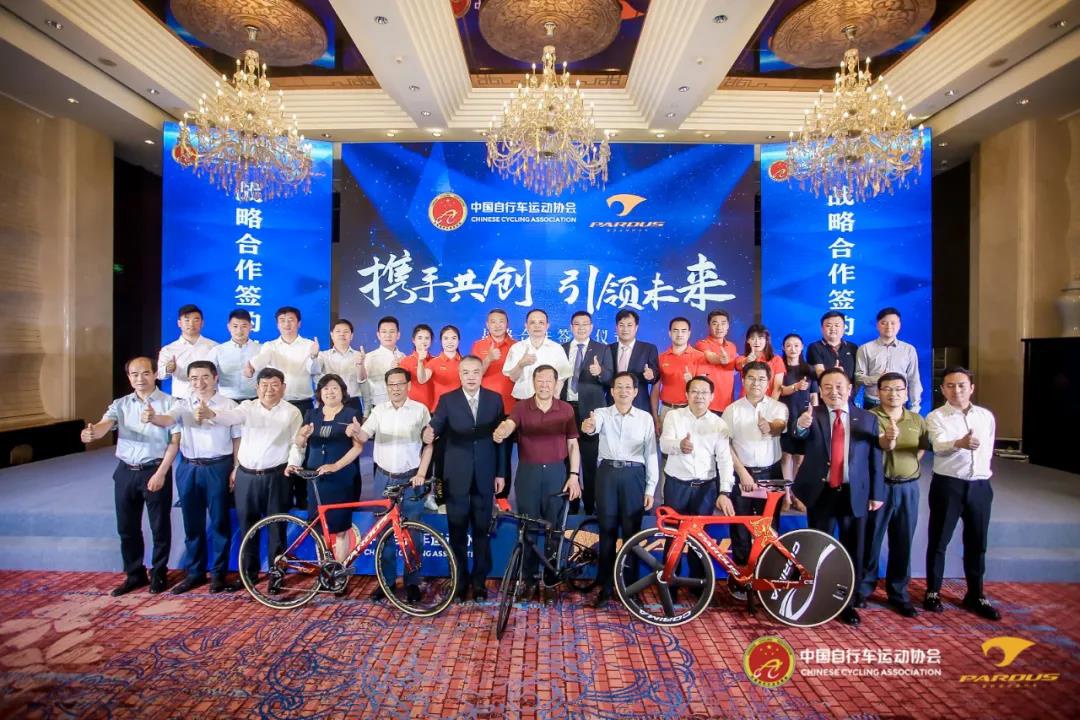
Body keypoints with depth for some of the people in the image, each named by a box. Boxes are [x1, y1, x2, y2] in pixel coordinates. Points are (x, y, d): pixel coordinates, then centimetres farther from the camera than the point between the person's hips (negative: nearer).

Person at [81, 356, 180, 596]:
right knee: (127, 527, 13)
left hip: (155, 471, -4)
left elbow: (174, 441, -9)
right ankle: (134, 574, 29)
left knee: (159, 526, 6)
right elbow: (104, 425, -12)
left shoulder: (169, 403, -5)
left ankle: (158, 573, 23)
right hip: (125, 472, 4)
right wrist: (92, 432, -37)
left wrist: (161, 473, -15)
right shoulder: (120, 404, 7)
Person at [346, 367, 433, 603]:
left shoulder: (420, 410, -2)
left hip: (410, 479, -3)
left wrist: (421, 473, -8)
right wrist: (355, 431, -28)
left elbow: (428, 444, -1)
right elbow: (364, 437, -4)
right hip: (384, 478, 3)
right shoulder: (379, 410, 5)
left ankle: (412, 582, 18)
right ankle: (386, 579, 25)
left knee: (411, 533, 4)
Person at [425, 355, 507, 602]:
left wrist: (501, 473, 2)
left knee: (482, 530, 10)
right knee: (457, 531, 8)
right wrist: (429, 433, -39)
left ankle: (479, 581, 25)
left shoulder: (495, 399, 2)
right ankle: (460, 580, 24)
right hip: (457, 474, -1)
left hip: (485, 474, 1)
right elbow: (435, 426, -14)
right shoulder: (447, 400, -1)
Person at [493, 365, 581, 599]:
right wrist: (501, 431, -46)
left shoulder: (566, 409, 1)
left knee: (553, 526, 9)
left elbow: (572, 444, 3)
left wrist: (574, 475, -3)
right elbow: (509, 423, -22)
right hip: (528, 472, 0)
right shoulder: (521, 407, -2)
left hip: (556, 471, 0)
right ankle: (529, 578, 21)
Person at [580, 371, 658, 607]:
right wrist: (587, 427, -47)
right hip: (607, 473, 0)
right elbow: (594, 424, -21)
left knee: (631, 532, 7)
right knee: (607, 531, 7)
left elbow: (651, 453, 6)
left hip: (634, 475, 0)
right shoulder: (602, 413, 3)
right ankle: (606, 587, 18)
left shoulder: (645, 418, 6)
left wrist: (650, 488, 3)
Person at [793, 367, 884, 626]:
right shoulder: (812, 415, -4)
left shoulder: (867, 419, 2)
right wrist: (800, 426, -45)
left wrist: (876, 493, 4)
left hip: (854, 493, 1)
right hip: (821, 492, -1)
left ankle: (849, 602, 27)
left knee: (853, 549, 11)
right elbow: (796, 440, -23)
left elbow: (875, 459, 5)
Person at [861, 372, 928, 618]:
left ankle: (899, 593, 24)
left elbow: (922, 447, 22)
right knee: (871, 539, 5)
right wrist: (888, 438, -45)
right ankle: (863, 586, 19)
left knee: (902, 542, 11)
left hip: (908, 487, 4)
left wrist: (911, 464, 7)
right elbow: (882, 445, -24)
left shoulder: (917, 420, 8)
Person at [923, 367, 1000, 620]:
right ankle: (933, 592, 16)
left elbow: (987, 450, 19)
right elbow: (939, 446, -24)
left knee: (977, 543, 12)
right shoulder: (936, 417, -6)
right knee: (938, 541, 4)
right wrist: (960, 443, -43)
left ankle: (975, 595, 26)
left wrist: (983, 474, 15)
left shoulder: (986, 416, 8)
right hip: (947, 484, -4)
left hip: (980, 485, 4)